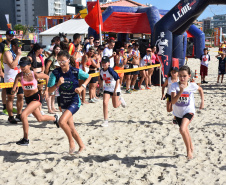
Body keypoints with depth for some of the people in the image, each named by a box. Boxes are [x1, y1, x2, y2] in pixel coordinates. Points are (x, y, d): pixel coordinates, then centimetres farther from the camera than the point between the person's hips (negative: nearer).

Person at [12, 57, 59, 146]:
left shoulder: (35, 75, -17)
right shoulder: (19, 76, -12)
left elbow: (47, 77, 3)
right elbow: (13, 91, -17)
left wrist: (46, 90, 3)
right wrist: (13, 91, -40)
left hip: (36, 97, -5)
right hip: (27, 99, 5)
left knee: (23, 115, -23)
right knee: (40, 118, 21)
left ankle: (25, 139, -10)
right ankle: (54, 118, 53)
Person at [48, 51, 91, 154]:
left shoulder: (76, 71, -13)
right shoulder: (55, 73, -8)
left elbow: (88, 77, 5)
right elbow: (50, 90, -11)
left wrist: (82, 87, -10)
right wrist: (58, 84, -29)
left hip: (74, 102, -5)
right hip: (64, 103, 5)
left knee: (61, 121, -24)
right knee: (71, 129, 13)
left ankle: (71, 141, -1)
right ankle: (81, 146, 33)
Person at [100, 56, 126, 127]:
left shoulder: (110, 70, -22)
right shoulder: (101, 71, -3)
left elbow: (117, 79, -23)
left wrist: (115, 90, -25)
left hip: (115, 89, -4)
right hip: (107, 89, 4)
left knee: (115, 105, 4)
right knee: (105, 102, -15)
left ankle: (120, 100, 41)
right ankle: (106, 121, -9)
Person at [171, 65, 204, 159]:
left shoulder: (192, 86, -13)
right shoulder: (174, 85, -17)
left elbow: (200, 89, 12)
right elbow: (173, 101, -26)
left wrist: (202, 101, 7)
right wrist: (181, 91, -37)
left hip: (189, 111, -3)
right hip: (178, 112, 3)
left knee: (182, 129, -26)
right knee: (185, 131, 21)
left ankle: (189, 150, -6)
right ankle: (191, 147, 49)